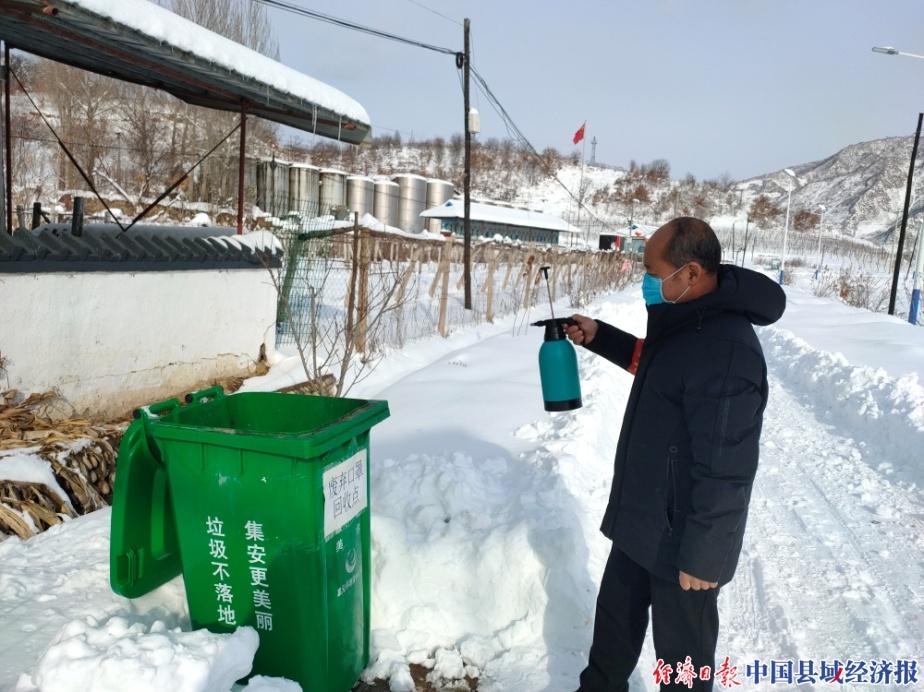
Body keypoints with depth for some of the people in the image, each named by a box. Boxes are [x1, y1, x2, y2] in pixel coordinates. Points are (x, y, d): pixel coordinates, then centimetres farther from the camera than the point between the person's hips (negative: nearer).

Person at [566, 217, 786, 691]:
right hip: (641, 520, 10)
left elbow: (725, 471, -28)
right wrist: (599, 337, 12)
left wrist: (702, 555, -20)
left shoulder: (725, 351, -31)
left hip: (681, 537, -9)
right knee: (616, 613, 26)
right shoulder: (685, 320, 1)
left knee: (681, 650, 13)